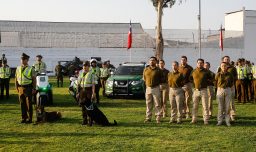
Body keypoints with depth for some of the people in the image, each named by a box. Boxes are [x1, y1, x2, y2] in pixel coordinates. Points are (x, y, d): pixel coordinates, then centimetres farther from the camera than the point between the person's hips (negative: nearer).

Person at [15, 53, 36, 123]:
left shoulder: (31, 69, -2)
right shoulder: (18, 68, 11)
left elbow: (34, 79, -3)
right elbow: (16, 78, 16)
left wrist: (34, 88, -8)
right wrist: (16, 87, 9)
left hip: (28, 88, -4)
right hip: (20, 88, 4)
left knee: (29, 104, -2)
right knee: (22, 104, 8)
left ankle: (30, 118, 5)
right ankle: (23, 118, 18)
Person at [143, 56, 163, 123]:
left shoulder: (158, 70, 0)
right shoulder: (146, 70, 10)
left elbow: (161, 79, 5)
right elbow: (144, 78, 18)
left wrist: (156, 83, -1)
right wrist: (147, 84, 10)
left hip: (156, 88, -3)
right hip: (148, 88, 3)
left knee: (157, 104, -3)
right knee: (148, 104, 7)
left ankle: (158, 118, 1)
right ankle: (148, 118, 13)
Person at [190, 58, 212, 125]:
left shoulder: (206, 71, 1)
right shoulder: (193, 71, 7)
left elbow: (210, 79, 12)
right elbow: (190, 79, 19)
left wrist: (206, 83, 1)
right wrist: (194, 84, 7)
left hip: (204, 90, -2)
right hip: (196, 90, 2)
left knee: (205, 106, -2)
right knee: (194, 106, 6)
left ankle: (206, 120, 2)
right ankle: (194, 119, 13)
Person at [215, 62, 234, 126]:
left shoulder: (229, 74, 1)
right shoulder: (218, 74, -2)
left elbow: (232, 81, 19)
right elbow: (216, 82, 12)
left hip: (228, 90, 1)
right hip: (220, 90, -1)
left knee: (227, 106, 2)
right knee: (220, 107, 1)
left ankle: (227, 121, 9)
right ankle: (220, 121, 8)